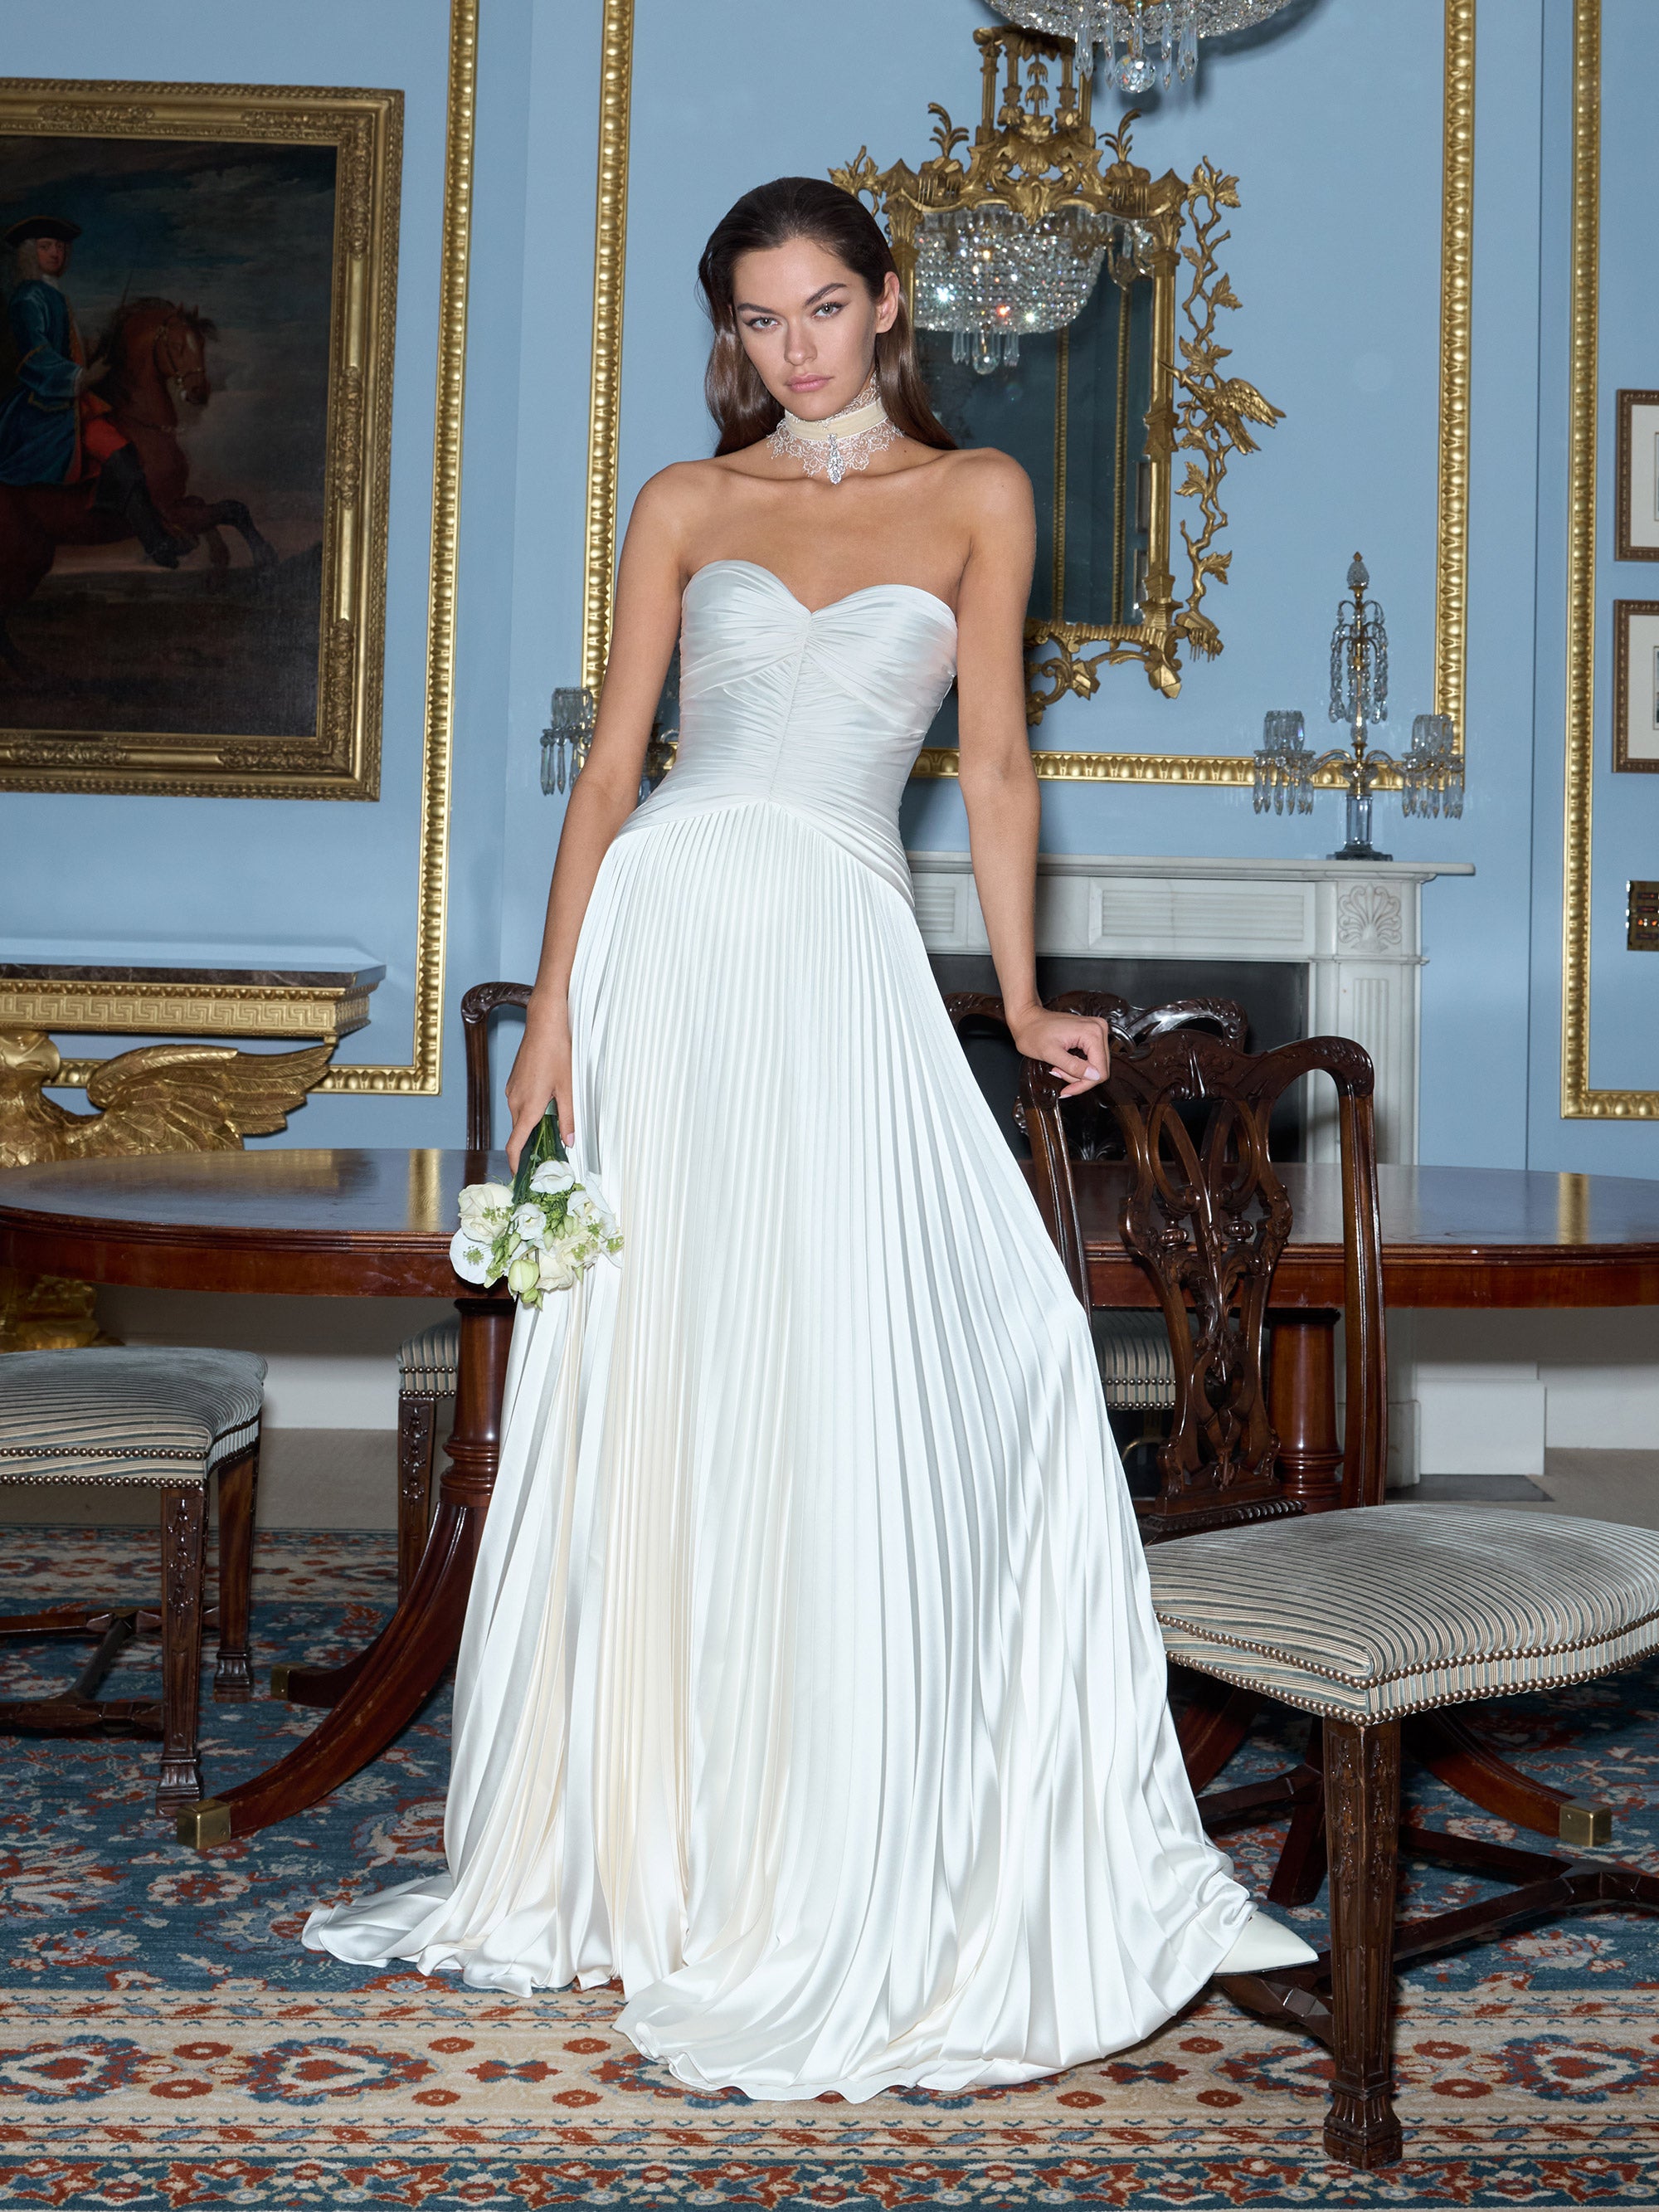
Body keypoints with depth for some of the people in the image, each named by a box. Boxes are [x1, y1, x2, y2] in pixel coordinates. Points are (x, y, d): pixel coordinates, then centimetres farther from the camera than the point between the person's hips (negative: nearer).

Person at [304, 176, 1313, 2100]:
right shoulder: (687, 505, 13)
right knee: (658, 1379, 1)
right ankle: (639, 1846, 14)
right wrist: (554, 1005, 0)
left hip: (848, 956, 0)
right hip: (671, 937, 1)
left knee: (872, 1378, -9)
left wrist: (1021, 997, 4)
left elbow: (994, 758, 10)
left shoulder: (976, 496, 12)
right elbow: (610, 763, 9)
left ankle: (839, 1872, 5)